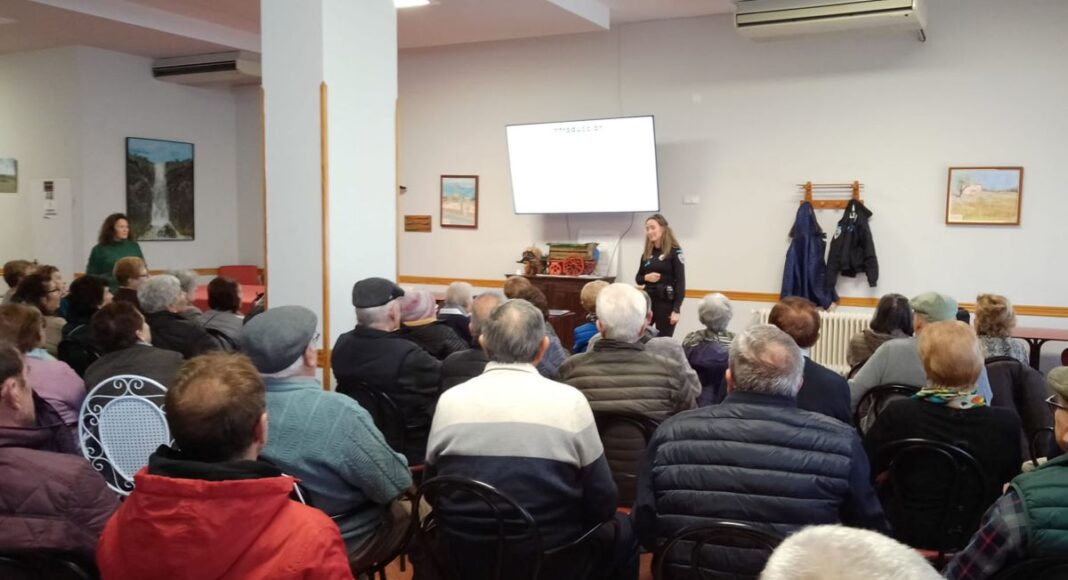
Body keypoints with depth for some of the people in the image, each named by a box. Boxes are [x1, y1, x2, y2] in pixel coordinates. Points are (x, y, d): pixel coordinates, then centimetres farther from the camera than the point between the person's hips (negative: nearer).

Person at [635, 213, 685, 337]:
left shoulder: (674, 251, -7)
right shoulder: (646, 254, 9)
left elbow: (680, 281, -10)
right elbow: (638, 278, 18)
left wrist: (677, 309, -16)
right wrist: (646, 278, -7)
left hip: (666, 303, -5)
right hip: (647, 301, 5)